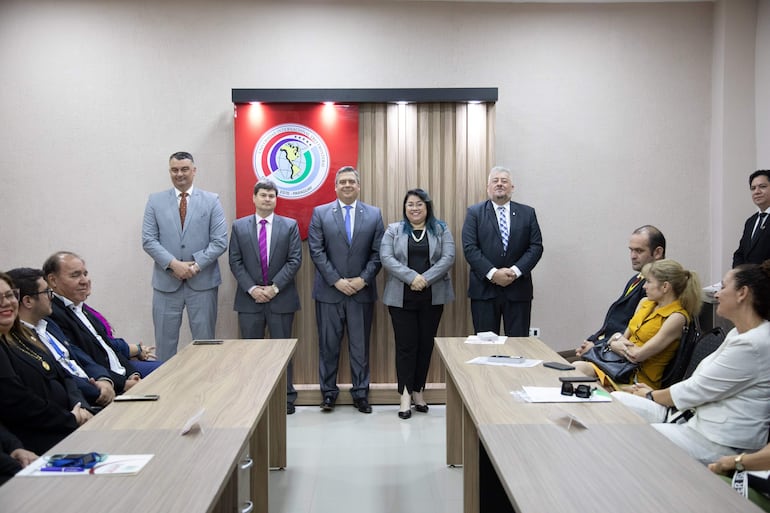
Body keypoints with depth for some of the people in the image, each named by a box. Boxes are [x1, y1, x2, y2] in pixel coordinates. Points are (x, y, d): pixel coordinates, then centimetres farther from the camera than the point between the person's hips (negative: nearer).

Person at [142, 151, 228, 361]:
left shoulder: (212, 201, 4)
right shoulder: (155, 201, 7)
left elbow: (220, 241, -2)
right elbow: (148, 240, 0)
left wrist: (196, 265, -14)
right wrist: (173, 264, -13)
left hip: (203, 281, -1)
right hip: (166, 281, 1)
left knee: (204, 340, 5)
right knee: (165, 340, 6)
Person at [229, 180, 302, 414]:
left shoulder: (290, 226, 4)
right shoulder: (239, 226, 6)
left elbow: (294, 260, -3)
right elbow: (235, 262, 2)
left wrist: (275, 287, -11)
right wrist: (252, 288, -10)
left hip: (281, 298, -1)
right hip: (249, 299, 1)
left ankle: (287, 398, 14)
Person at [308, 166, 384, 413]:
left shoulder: (374, 214, 5)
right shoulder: (320, 213, 2)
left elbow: (378, 253, 2)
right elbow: (316, 251, -4)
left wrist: (363, 279, -10)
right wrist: (336, 281, -12)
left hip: (362, 291, 1)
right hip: (329, 291, -1)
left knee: (360, 346, 8)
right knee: (328, 345, 6)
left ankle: (361, 393, 18)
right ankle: (328, 392, 19)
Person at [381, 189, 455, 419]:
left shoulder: (441, 230, 8)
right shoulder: (393, 230, 7)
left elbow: (448, 258, -3)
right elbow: (386, 258, -5)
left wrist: (426, 279, -16)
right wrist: (412, 277, -18)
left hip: (432, 296, 1)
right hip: (401, 297, -1)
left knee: (426, 344, 6)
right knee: (406, 345, -2)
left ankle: (418, 391, 18)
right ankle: (405, 394, 4)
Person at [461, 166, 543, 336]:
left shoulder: (527, 213, 9)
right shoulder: (474, 213, 3)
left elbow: (536, 247, 2)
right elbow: (469, 248, -5)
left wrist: (515, 271, -12)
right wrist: (492, 273, -15)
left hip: (518, 290, 1)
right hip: (484, 290, -1)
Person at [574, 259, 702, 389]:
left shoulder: (676, 317, -13)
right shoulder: (645, 302, 12)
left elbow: (637, 355, -16)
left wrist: (618, 339, 2)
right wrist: (618, 342, -11)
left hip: (640, 379, -7)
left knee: (578, 369, -27)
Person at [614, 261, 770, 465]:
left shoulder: (753, 345, -21)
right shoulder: (739, 334, 11)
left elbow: (698, 389, -16)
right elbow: (701, 382, 15)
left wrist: (651, 396, 0)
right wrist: (656, 393, 7)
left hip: (720, 444, -10)